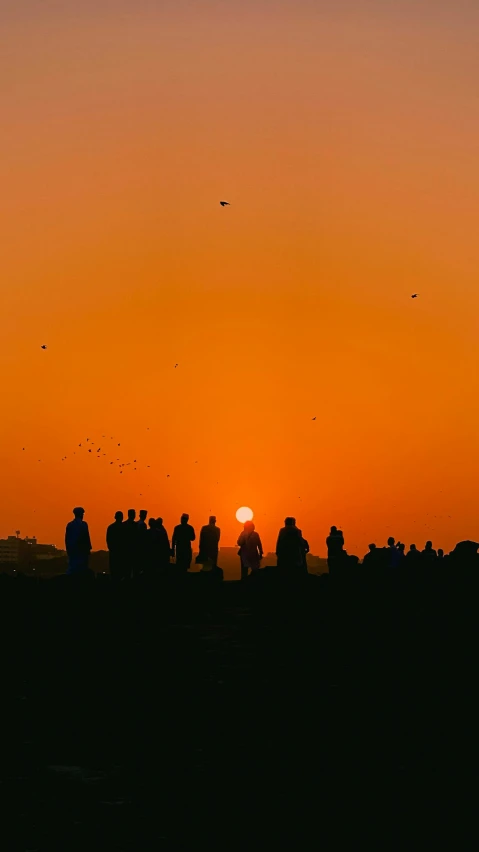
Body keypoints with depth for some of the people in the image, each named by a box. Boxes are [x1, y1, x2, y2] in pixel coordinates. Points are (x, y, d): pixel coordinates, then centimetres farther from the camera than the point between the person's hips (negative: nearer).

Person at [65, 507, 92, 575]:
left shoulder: (69, 525, 6)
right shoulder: (83, 524, -9)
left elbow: (67, 538, 8)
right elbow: (86, 538, -11)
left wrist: (68, 549, 15)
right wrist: (88, 548, -4)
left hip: (71, 550, 5)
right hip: (81, 550, -5)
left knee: (71, 567, 6)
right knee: (82, 569, -4)